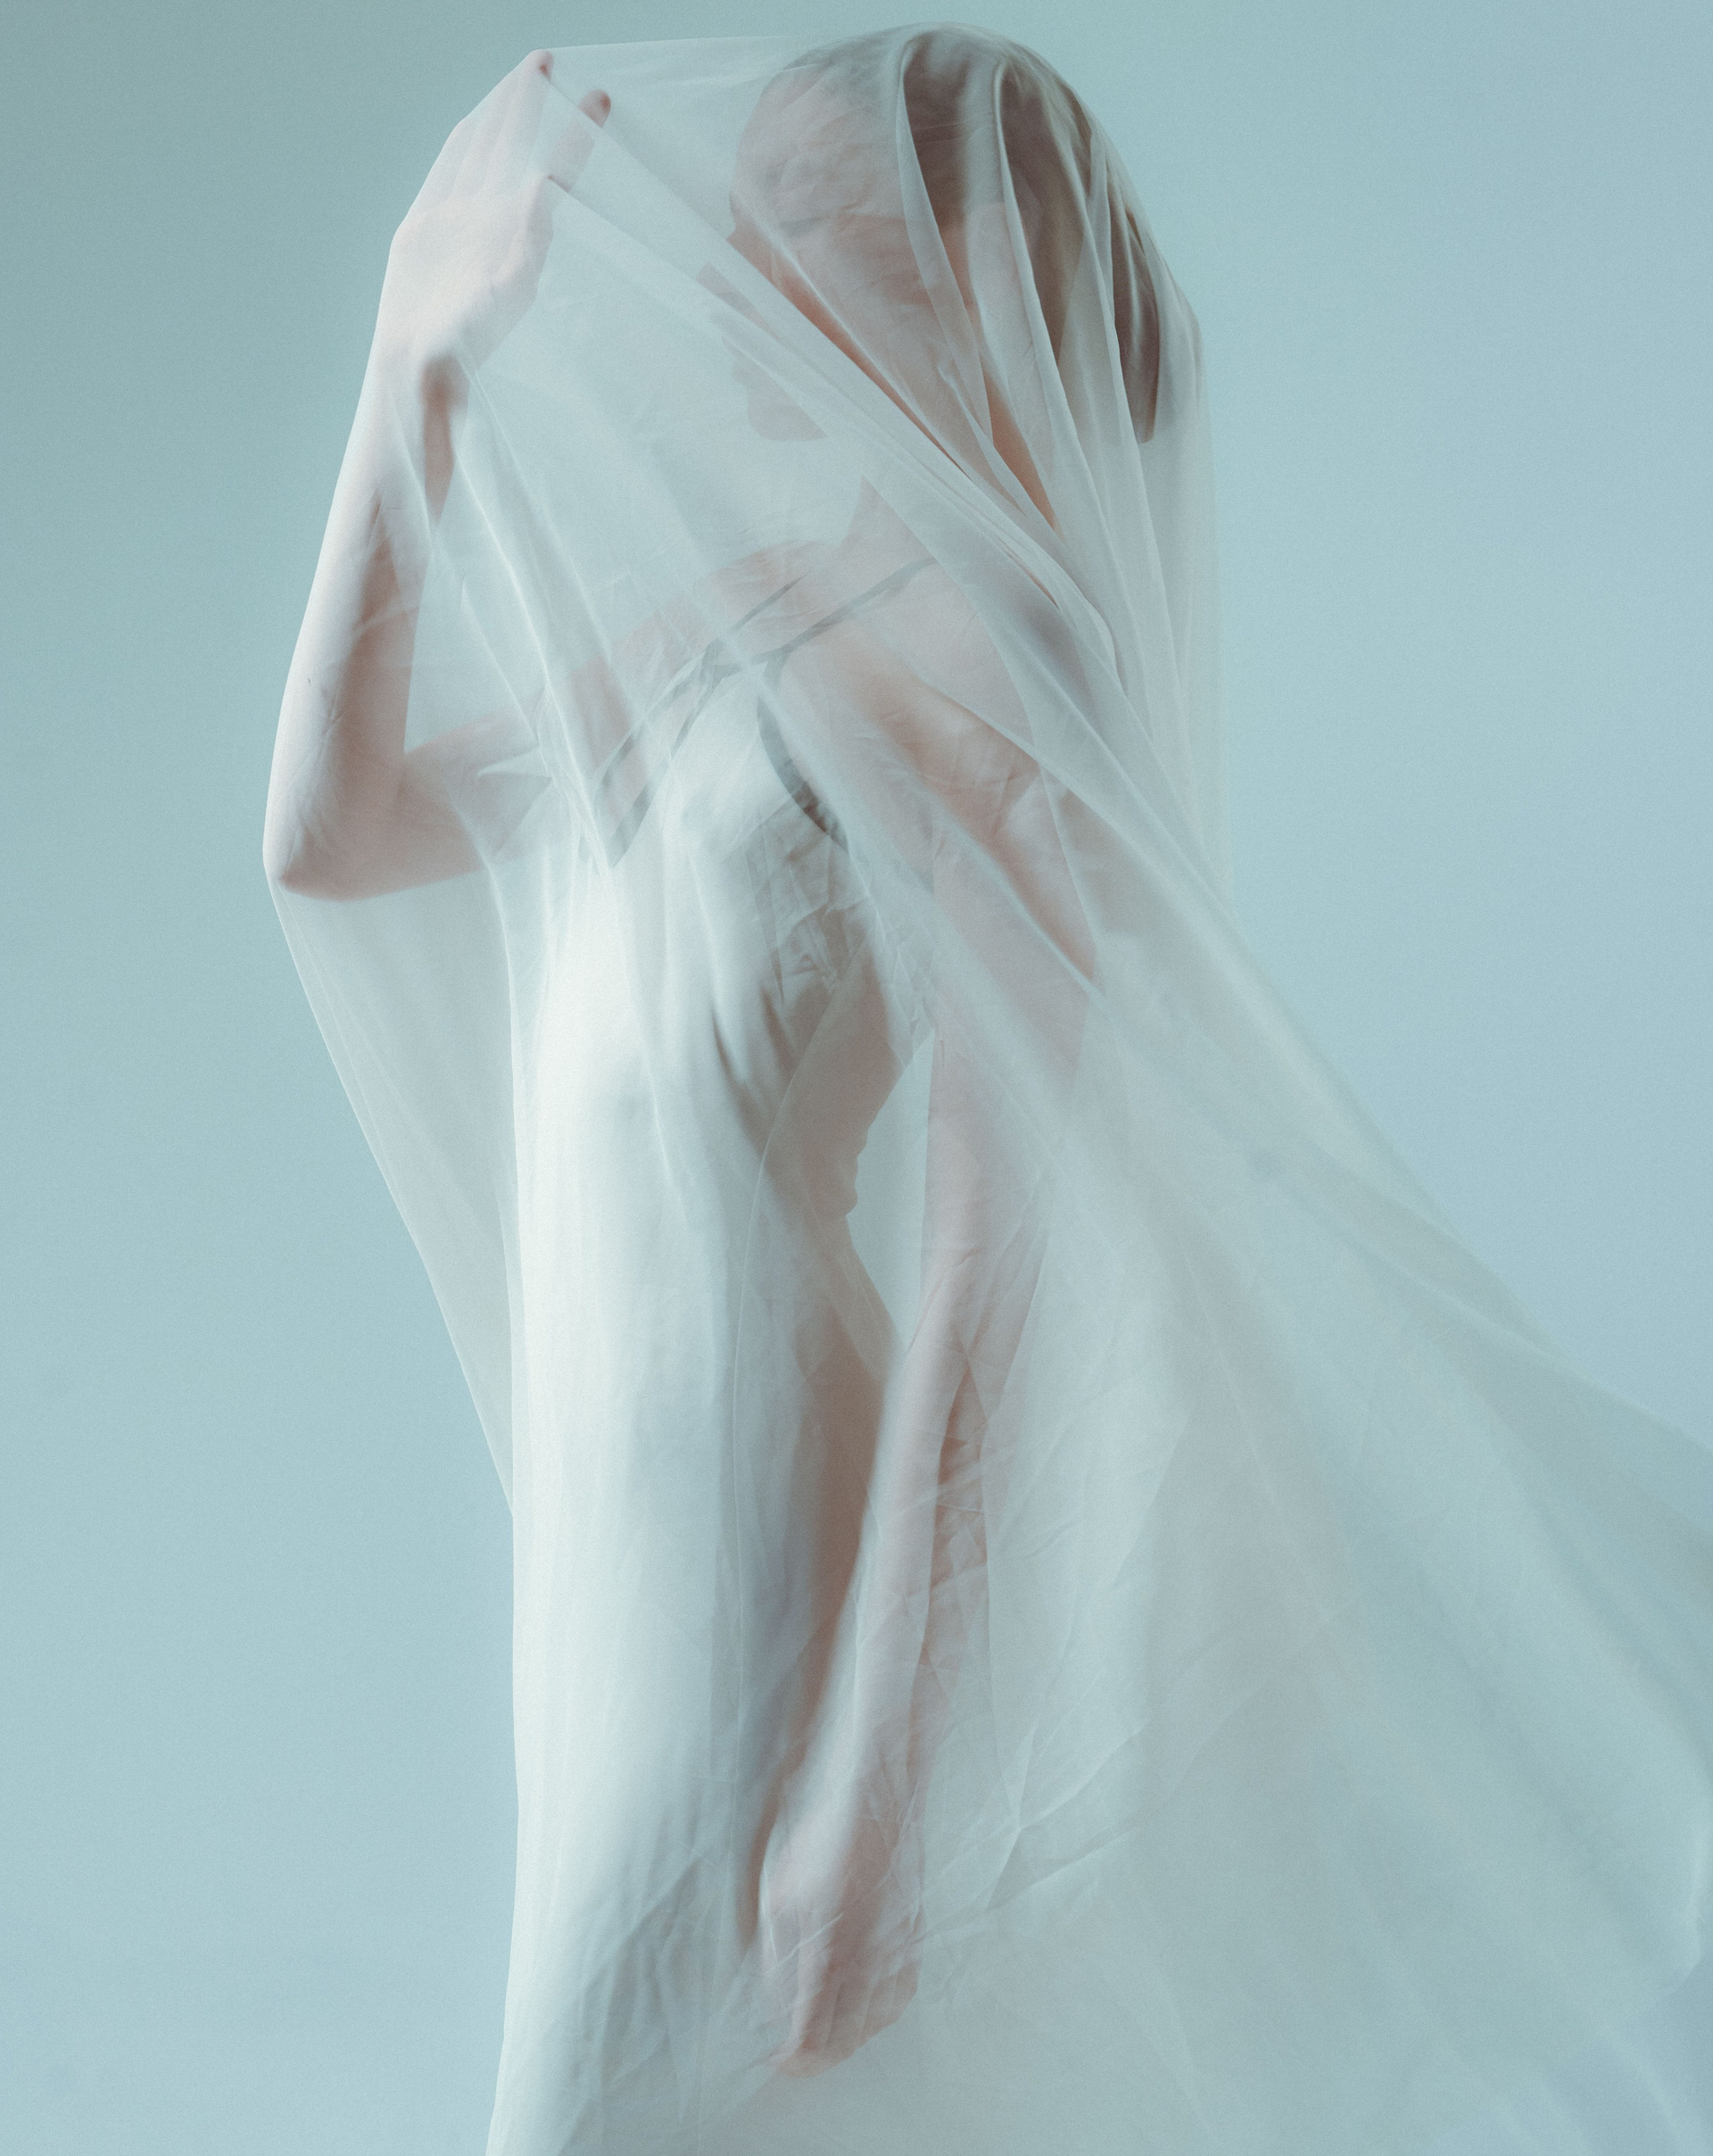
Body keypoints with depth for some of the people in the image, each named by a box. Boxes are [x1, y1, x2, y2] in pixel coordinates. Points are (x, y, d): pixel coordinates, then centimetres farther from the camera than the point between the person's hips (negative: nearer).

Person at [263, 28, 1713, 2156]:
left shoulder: (977, 667, -16)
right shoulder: (724, 626, 8)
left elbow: (1003, 1248, -20)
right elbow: (326, 834, 9)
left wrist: (877, 1781, -20)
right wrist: (416, 372, 6)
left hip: (796, 1582, -8)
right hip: (637, 1542, 8)